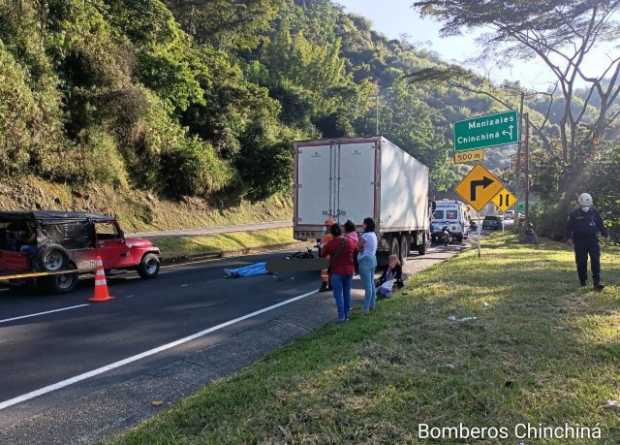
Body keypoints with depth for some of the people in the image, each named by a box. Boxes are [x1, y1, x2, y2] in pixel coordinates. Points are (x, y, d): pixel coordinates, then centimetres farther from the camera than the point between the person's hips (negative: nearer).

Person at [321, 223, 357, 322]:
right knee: (347, 293, 14)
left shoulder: (330, 244, -13)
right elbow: (356, 253, 15)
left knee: (338, 294, 3)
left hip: (337, 272, -4)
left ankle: (341, 316, -1)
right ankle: (346, 315, 18)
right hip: (349, 271, 4)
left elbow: (323, 254, 4)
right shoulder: (351, 241, -2)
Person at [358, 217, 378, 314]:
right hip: (373, 259, 10)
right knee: (372, 284, 17)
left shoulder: (365, 236, -18)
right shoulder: (374, 235, 11)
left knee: (367, 286, -6)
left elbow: (358, 247, -11)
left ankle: (366, 308, -1)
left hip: (365, 261, -10)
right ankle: (372, 305, 26)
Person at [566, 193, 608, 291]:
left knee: (595, 261, -8)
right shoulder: (574, 214, 0)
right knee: (581, 263, 2)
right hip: (580, 242, -2)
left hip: (593, 240, 2)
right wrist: (569, 238, -7)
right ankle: (583, 282, 14)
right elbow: (569, 227, 2)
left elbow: (600, 225, 15)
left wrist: (605, 234, 11)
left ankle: (596, 283, -8)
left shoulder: (594, 212, 7)